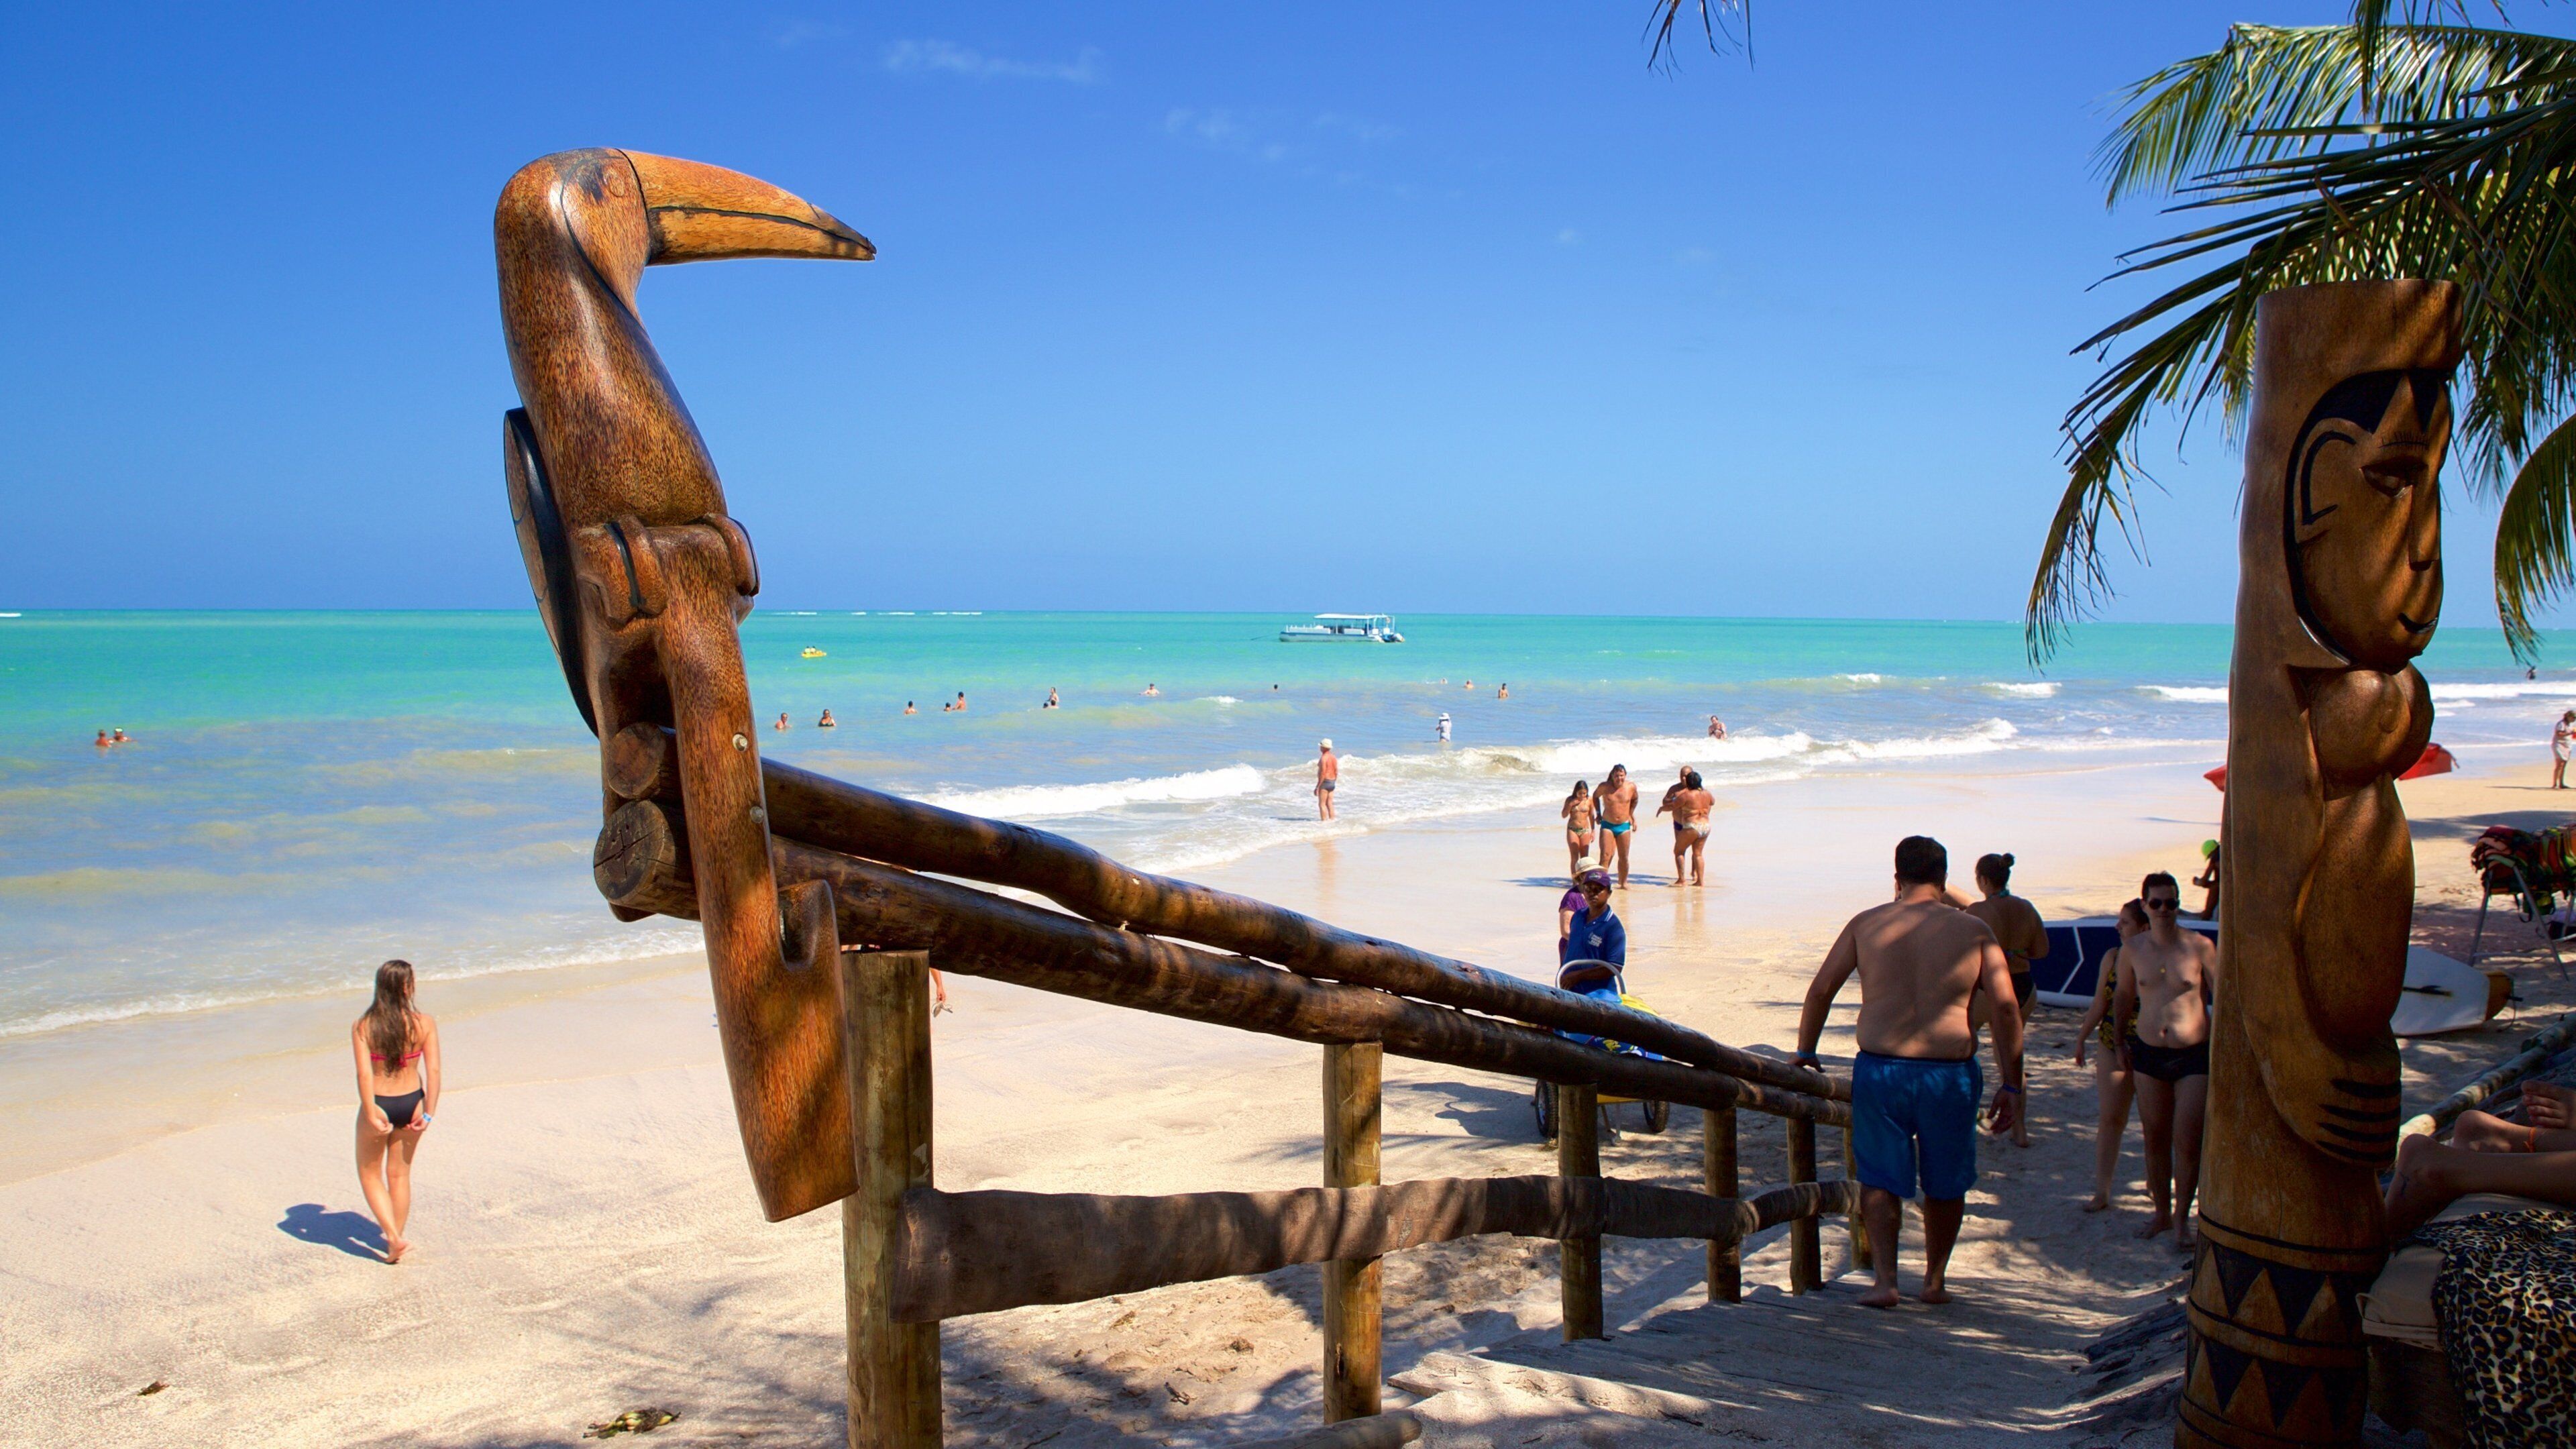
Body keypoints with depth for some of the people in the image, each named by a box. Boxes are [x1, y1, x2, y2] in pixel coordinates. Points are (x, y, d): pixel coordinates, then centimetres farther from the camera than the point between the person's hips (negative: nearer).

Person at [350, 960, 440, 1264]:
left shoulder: (362, 1027, -13)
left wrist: (371, 1112, -21)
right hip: (411, 1103, 2)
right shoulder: (424, 1023, -10)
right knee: (399, 1174, 19)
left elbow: (364, 1073, -21)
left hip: (378, 1105, -2)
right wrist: (429, 1113, -8)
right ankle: (397, 1239, 28)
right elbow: (433, 1070, -12)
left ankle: (394, 1237, 5)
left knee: (370, 1173, 17)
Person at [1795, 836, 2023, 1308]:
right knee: (1946, 1184, 19)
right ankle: (1935, 1281, 30)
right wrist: (2011, 1085, 1)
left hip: (1880, 1070, 0)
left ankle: (1885, 1280, 3)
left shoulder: (1866, 924, 4)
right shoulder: (1973, 930, 2)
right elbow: (2005, 1008, -4)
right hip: (1950, 1073, 0)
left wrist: (1805, 1053, 17)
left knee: (1881, 1178, 13)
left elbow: (1821, 990, 5)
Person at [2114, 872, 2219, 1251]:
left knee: (2187, 1143, -4)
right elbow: (2124, 997, 17)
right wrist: (2120, 1041, 14)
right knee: (2155, 1138, 11)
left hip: (2194, 1055, -3)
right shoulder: (2132, 949, 3)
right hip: (2148, 1053, 3)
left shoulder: (2199, 946, -7)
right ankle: (2162, 1212, 26)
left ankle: (2182, 1217, 12)